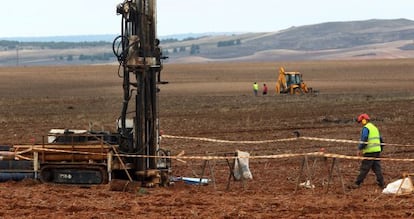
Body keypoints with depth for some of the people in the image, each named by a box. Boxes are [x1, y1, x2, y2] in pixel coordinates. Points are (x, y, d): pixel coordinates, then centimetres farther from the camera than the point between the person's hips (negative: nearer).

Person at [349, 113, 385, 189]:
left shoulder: (366, 128, -8)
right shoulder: (375, 128, 19)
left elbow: (364, 140, -19)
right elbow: (380, 140, 22)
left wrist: (360, 149, -11)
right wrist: (380, 149, 28)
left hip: (369, 152, -8)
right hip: (377, 151, 8)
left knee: (364, 169, -5)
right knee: (377, 168, 10)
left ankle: (357, 183, -3)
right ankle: (381, 184, 8)